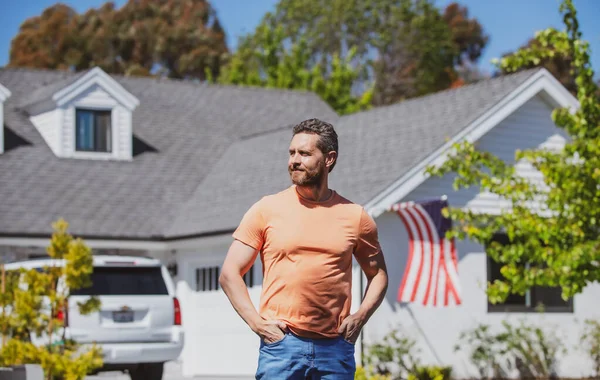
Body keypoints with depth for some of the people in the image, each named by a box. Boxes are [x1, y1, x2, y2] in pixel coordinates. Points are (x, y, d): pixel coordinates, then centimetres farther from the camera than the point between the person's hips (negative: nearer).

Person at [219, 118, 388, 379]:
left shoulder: (355, 216, 7)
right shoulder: (267, 209, 2)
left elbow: (378, 274, 18)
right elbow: (230, 273, 4)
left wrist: (359, 317, 3)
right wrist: (257, 323, -6)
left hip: (336, 347, 2)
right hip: (281, 344, -2)